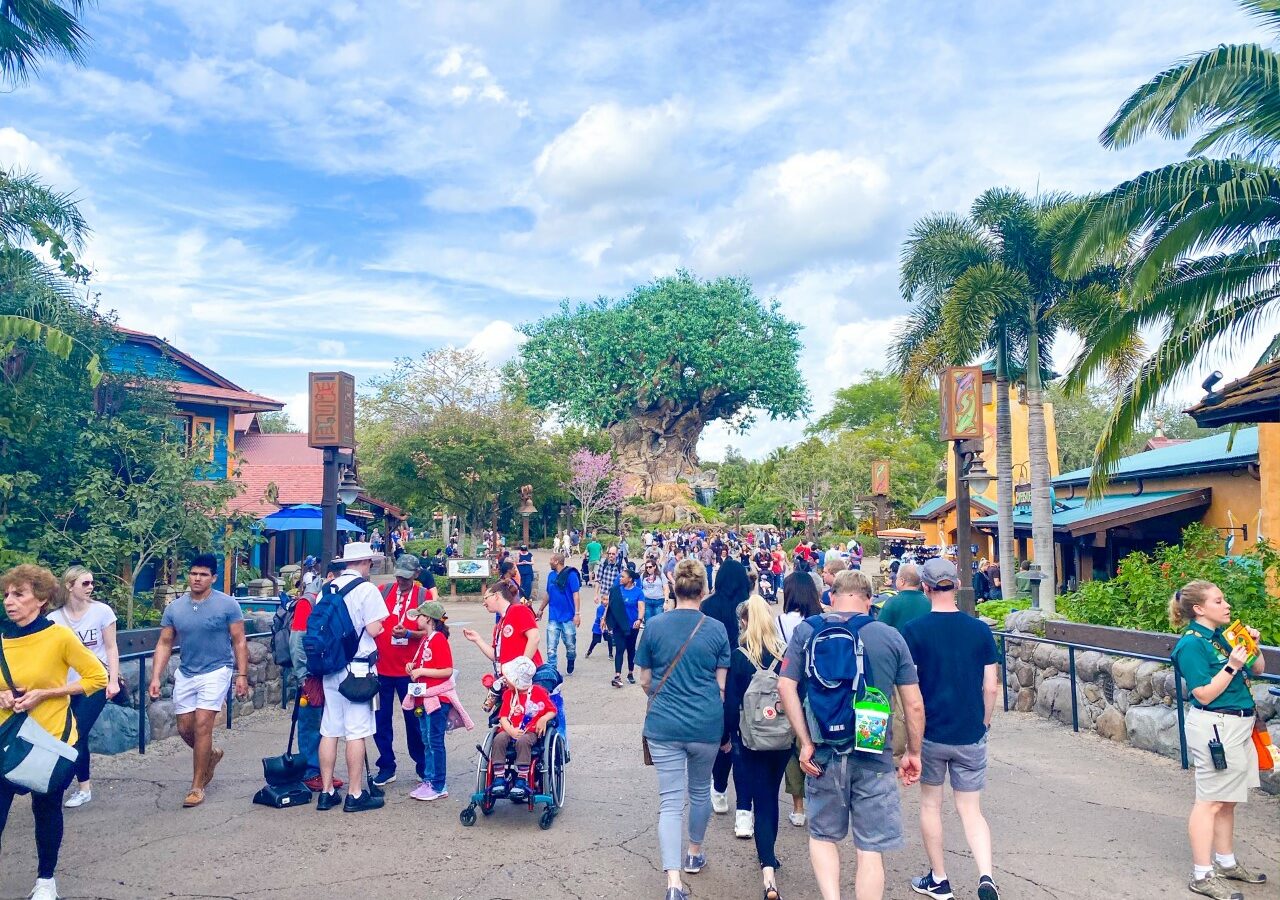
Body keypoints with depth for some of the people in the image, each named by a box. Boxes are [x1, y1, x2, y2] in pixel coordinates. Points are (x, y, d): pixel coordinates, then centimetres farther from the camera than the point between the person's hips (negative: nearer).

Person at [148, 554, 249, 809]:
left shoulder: (227, 605, -10)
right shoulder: (174, 608, 1)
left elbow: (239, 642, -6)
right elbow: (164, 644, 5)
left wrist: (242, 675, -11)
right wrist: (155, 678, -3)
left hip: (215, 672, -5)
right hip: (185, 674, 5)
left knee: (202, 725, -10)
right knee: (185, 728, 10)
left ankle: (197, 786, 2)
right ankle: (211, 755, 41)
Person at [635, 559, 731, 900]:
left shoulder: (654, 627, -5)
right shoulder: (717, 629, -5)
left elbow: (645, 681, 3)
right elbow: (721, 685, 0)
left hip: (664, 725, -1)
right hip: (707, 725, 1)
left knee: (670, 801, 2)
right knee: (700, 791, 23)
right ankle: (694, 854, 42)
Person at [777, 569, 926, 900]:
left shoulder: (806, 631, -2)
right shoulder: (890, 637, -2)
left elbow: (785, 687, -9)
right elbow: (914, 704, 0)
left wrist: (806, 743, -6)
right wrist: (913, 753, 11)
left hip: (824, 752, 1)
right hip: (875, 757, 0)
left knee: (822, 836, 19)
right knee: (870, 848, 10)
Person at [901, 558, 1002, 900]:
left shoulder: (913, 630, -11)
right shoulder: (980, 629, -4)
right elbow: (991, 686, -1)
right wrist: (984, 722, 15)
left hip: (929, 732, -2)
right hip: (971, 734, 2)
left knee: (930, 804, 16)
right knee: (971, 810, 12)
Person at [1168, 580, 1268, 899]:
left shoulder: (1223, 635, 9)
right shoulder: (1192, 643, -16)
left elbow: (1258, 670, 18)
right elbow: (1204, 695, -18)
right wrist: (1232, 666, -22)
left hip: (1238, 725, 9)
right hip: (1215, 726, -9)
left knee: (1228, 801, 17)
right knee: (1211, 802, -3)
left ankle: (1227, 863, 31)